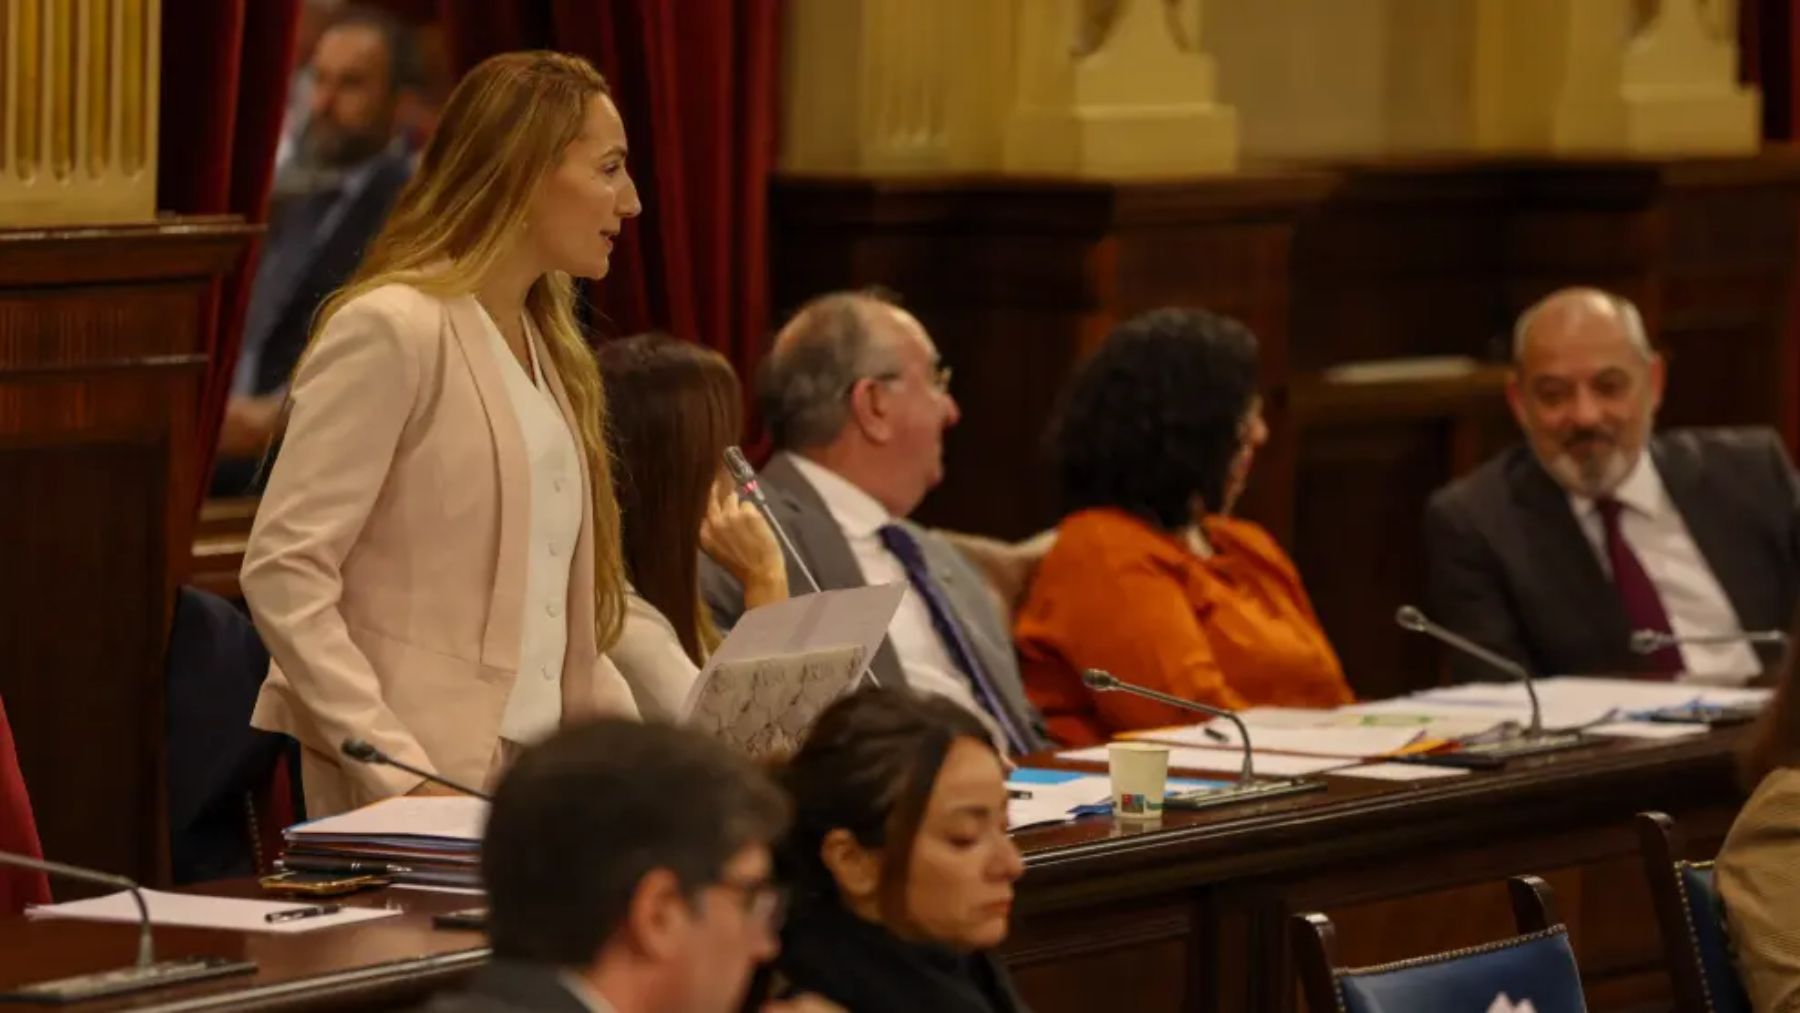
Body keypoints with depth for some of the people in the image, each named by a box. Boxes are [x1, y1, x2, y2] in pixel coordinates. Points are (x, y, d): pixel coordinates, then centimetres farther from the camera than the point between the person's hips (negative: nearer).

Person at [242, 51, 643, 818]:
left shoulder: (547, 347, 16)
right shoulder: (392, 330, -9)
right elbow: (282, 574, -15)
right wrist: (401, 773, -22)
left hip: (534, 782, 7)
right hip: (423, 788, -7)